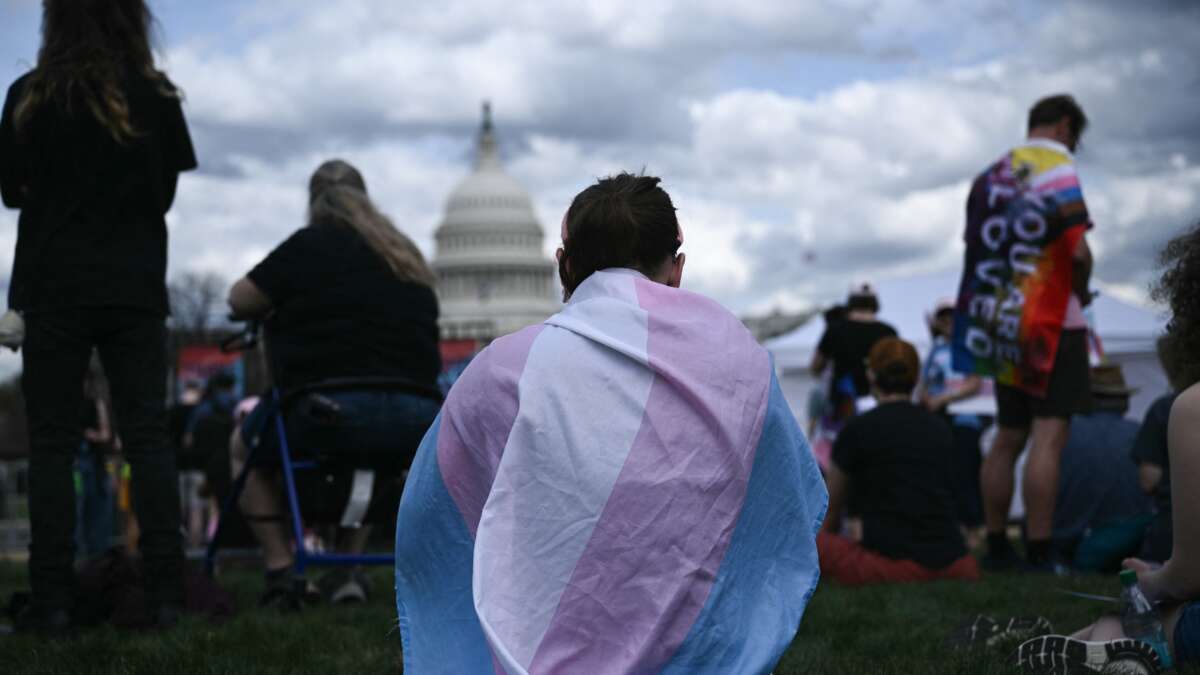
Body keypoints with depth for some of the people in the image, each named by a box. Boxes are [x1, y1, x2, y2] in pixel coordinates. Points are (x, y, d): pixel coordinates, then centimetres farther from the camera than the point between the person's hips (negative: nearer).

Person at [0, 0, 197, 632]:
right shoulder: (156, 95, 0)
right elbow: (165, 194, 9)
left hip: (55, 288, -1)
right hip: (136, 288, 1)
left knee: (52, 442, 2)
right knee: (147, 436, 3)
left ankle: (52, 598, -3)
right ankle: (164, 592, -1)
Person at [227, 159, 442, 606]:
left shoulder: (311, 245, 3)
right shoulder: (407, 256, 19)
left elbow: (239, 301, 5)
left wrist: (286, 302, 26)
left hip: (332, 408, -5)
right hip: (415, 424, 5)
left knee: (244, 450, 25)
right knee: (367, 451, 41)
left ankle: (279, 570, 10)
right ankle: (349, 570, 25)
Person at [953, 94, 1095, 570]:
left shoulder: (990, 175, 13)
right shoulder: (1057, 168, -9)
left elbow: (976, 249, 15)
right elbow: (1078, 250, -17)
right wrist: (1081, 290, 0)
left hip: (999, 323, 7)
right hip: (1052, 322, -7)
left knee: (1008, 437, 13)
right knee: (1049, 437, -10)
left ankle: (996, 547, 16)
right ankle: (1039, 556, -15)